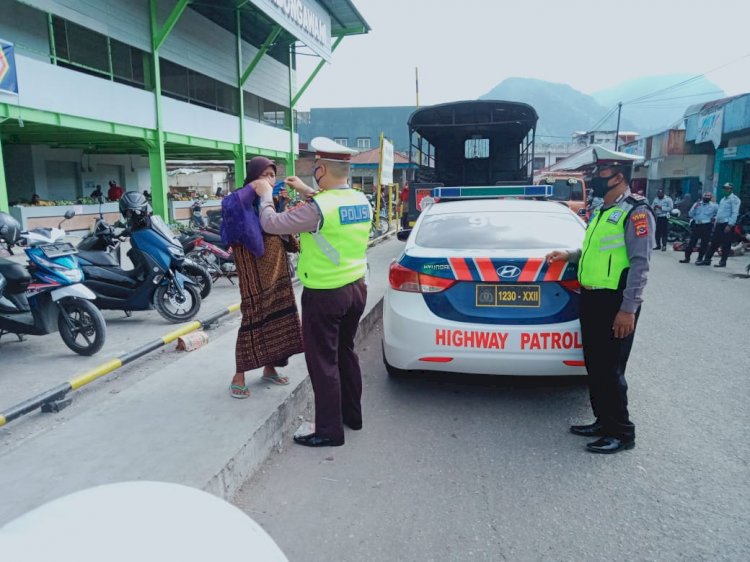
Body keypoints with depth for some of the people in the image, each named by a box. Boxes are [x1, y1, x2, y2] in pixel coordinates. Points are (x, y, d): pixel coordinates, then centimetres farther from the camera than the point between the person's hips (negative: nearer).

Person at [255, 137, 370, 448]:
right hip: (356, 288, 8)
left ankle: (329, 431, 14)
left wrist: (266, 196, 4)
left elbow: (272, 224, -14)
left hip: (324, 295, -8)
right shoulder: (362, 201, 1)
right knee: (346, 352, 22)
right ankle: (352, 414, 35)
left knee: (323, 362, 4)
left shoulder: (318, 208, -23)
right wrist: (307, 191, 24)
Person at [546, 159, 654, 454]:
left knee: (610, 369, -2)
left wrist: (628, 310, -22)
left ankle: (621, 432, 12)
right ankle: (603, 421, 28)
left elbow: (640, 264, -18)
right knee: (594, 365, 15)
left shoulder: (636, 212, -11)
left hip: (615, 303, -9)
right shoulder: (601, 211, 17)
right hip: (591, 298, 9)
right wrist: (569, 255, 13)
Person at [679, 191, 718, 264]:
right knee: (691, 242, 3)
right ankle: (687, 258, 9)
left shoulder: (714, 206, 5)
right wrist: (695, 207, -11)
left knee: (704, 243, -1)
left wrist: (714, 218, -4)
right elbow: (690, 214, 4)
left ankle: (700, 259, 8)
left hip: (706, 226, -2)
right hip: (696, 225, 2)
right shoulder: (697, 204, 12)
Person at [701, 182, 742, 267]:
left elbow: (735, 213, -14)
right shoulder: (723, 199, 19)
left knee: (726, 244, -2)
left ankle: (723, 262, 4)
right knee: (714, 243, 8)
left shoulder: (734, 199, -7)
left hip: (727, 224, -8)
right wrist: (716, 223, 17)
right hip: (719, 224, 8)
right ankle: (707, 260, 10)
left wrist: (730, 225, -20)